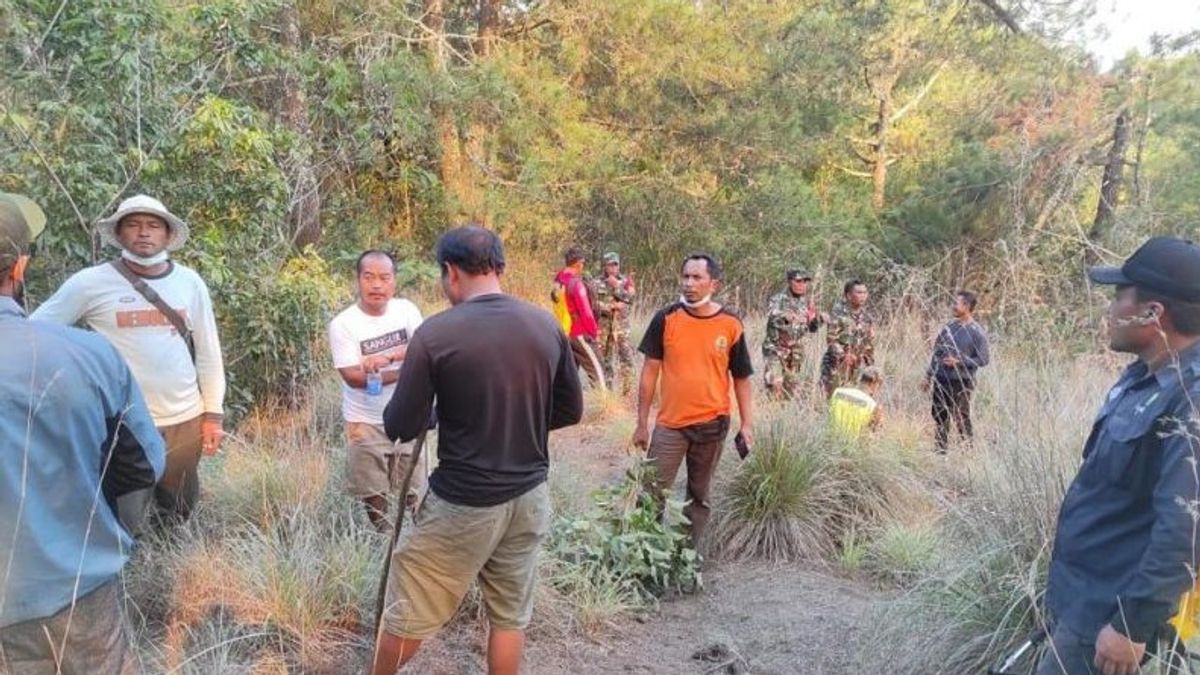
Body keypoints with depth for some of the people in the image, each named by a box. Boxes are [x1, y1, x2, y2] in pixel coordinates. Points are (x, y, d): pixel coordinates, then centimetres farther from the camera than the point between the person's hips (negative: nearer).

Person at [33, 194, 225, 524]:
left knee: (180, 514, 20)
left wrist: (213, 413, 5)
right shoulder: (91, 283, -8)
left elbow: (208, 351, 6)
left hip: (186, 420, 3)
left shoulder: (190, 283, 1)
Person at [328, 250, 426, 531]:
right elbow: (353, 377, -20)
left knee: (413, 492, 14)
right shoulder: (343, 324, -14)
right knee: (373, 496, 10)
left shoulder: (406, 310, -4)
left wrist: (388, 358, -31)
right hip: (366, 422, -3)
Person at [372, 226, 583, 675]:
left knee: (409, 614, 15)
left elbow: (400, 428, -9)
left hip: (463, 504, -5)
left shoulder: (436, 333, -16)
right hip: (529, 497, 5)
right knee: (511, 617, 18)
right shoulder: (547, 326, -1)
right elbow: (570, 411, 8)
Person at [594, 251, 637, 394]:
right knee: (605, 357, 7)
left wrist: (616, 286, -13)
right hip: (603, 325, 1)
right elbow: (595, 303, -5)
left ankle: (627, 388, -4)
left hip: (621, 325, 0)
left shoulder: (626, 280, 5)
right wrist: (613, 306, -14)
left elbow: (630, 298, -9)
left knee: (626, 356, -8)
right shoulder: (598, 283, 3)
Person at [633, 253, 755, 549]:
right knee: (653, 494, -1)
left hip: (712, 425, 1)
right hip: (670, 424, -1)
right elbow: (650, 371, -1)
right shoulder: (666, 319, -5)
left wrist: (747, 423, 1)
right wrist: (642, 423, -1)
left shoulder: (731, 324, -3)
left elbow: (741, 378, 5)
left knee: (699, 497, 14)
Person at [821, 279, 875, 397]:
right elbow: (831, 338, -14)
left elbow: (870, 342, 13)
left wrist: (870, 363, 9)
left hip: (858, 364, 5)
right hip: (837, 362, -5)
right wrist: (843, 355, -26)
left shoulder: (867, 317, 5)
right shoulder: (839, 312, -11)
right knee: (832, 395, -3)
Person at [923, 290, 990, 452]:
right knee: (940, 417, 11)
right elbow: (937, 352, 13)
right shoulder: (949, 327, 6)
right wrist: (929, 375, 13)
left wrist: (959, 362, -17)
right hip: (941, 380, 6)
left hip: (962, 383, -6)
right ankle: (940, 450, 22)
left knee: (961, 419, -1)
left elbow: (984, 359, -9)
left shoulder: (977, 332, -9)